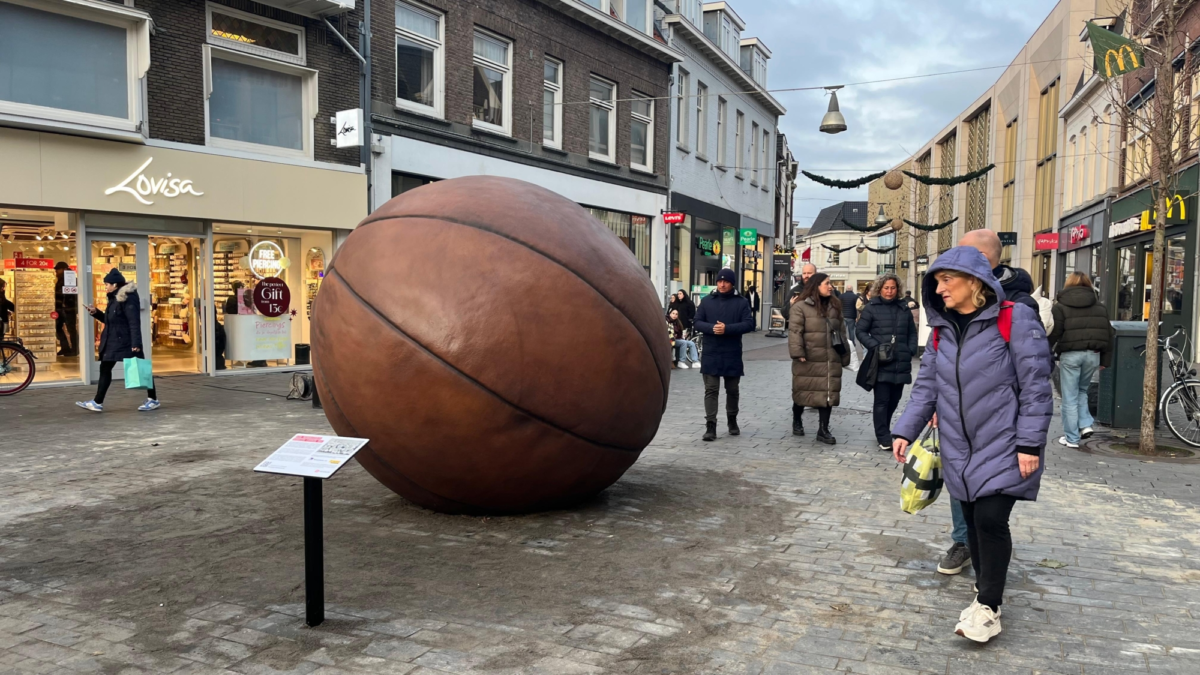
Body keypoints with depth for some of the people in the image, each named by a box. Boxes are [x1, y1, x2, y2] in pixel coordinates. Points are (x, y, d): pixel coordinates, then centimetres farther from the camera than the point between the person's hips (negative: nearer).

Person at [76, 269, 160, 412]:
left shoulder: (128, 297, -15)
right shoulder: (115, 298, 13)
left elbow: (134, 322, -22)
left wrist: (136, 343, -26)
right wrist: (95, 312, 8)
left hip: (126, 342, -10)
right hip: (113, 341, 10)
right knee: (105, 368, 9)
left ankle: (153, 399, 6)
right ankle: (97, 403, 13)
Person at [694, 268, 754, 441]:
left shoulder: (741, 302, 2)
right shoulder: (707, 301, 6)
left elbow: (749, 324, -7)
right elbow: (697, 322, 3)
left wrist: (727, 328, -20)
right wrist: (711, 328, -18)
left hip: (732, 354, 0)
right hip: (710, 354, 0)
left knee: (732, 390, 14)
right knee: (711, 390, -4)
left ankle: (732, 420, 33)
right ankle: (710, 426, -5)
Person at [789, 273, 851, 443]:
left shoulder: (834, 306, 13)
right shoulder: (801, 306, -6)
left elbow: (841, 332, 16)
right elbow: (795, 331, -11)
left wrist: (845, 355, 12)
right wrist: (798, 353, -20)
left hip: (831, 361, 5)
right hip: (808, 360, -5)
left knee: (828, 394, 2)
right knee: (802, 392, 7)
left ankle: (823, 430, 8)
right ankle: (797, 421, 30)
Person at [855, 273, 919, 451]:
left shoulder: (903, 308, 13)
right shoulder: (871, 308, 0)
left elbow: (912, 333, 18)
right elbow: (860, 331, -1)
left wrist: (911, 350, 3)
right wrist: (875, 346, -14)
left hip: (901, 363, 5)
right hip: (881, 363, -4)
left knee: (894, 399, 12)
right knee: (882, 400, -3)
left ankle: (883, 429, 30)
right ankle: (883, 438, 2)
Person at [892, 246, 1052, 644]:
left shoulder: (1014, 320, -11)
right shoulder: (942, 329, 7)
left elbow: (1035, 387, -12)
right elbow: (926, 386, 11)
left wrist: (1030, 443, -15)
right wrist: (905, 431, 2)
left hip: (1003, 446, -6)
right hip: (959, 449, 6)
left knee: (991, 519, -11)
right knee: (972, 522, 11)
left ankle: (988, 608, 5)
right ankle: (985, 594, 28)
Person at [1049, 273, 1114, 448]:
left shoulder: (1060, 306, 0)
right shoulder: (1099, 306, 14)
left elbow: (1053, 333, -8)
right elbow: (1108, 334, 13)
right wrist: (1106, 359, 17)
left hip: (1070, 355, -4)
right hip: (1093, 354, 4)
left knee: (1070, 397, 3)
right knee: (1082, 390, 24)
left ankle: (1071, 438, 6)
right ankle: (1086, 424, 8)